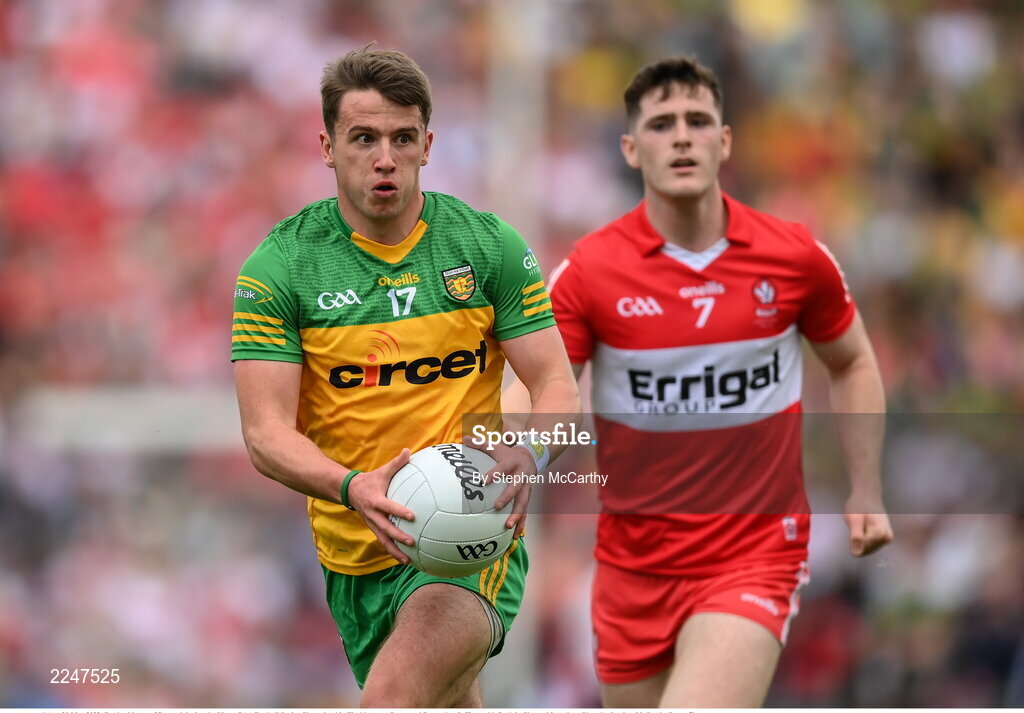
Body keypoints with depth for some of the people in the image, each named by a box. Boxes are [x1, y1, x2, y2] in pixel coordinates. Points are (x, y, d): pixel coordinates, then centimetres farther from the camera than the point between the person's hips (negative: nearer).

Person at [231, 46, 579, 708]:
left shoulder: (490, 245, -1)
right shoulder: (279, 266, -4)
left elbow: (558, 389, 0)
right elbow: (267, 431, -10)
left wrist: (524, 459, -24)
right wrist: (354, 488, -30)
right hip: (355, 555, 3)